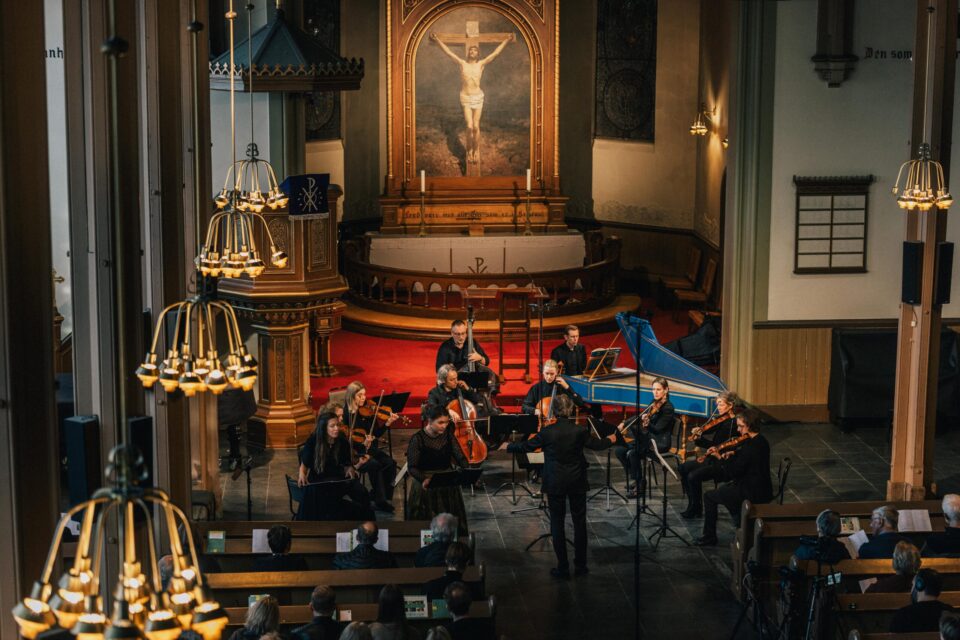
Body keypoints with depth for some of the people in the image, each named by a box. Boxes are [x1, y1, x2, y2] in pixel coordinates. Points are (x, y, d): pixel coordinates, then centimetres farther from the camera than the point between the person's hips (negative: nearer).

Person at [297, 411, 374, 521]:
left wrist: (350, 469, -15)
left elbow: (347, 464, 9)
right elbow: (304, 463, -2)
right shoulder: (313, 441, -6)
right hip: (319, 481, -2)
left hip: (339, 477, 2)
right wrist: (302, 474, -24)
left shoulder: (342, 441, 1)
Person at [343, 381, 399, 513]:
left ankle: (385, 496, -9)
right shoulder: (345, 414, -9)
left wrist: (388, 423, -10)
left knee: (390, 463, -20)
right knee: (374, 465, -30)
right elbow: (346, 440, -13)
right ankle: (380, 500, -19)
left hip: (370, 449, 5)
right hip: (353, 452, -5)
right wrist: (362, 444, -28)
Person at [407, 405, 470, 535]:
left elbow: (459, 456, -2)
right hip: (426, 486, -4)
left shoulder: (448, 434, 1)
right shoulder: (417, 439, -12)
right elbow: (412, 467, -15)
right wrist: (424, 479, -34)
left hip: (448, 485, 4)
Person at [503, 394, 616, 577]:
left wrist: (508, 446, 17)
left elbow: (526, 446, -2)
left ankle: (562, 567, 8)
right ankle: (580, 564, 19)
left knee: (557, 523, 7)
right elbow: (595, 444, 8)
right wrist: (610, 440, 30)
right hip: (577, 482, 2)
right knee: (579, 521, 13)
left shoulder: (547, 432, -15)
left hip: (555, 484, -2)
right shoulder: (580, 431, -10)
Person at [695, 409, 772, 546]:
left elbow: (733, 473, -21)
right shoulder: (761, 441, 5)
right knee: (724, 489, 31)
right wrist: (733, 454, 3)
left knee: (709, 497, 4)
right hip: (763, 490, 9)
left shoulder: (750, 446, -24)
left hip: (753, 494, -9)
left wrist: (720, 458, -11)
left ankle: (709, 537, 13)